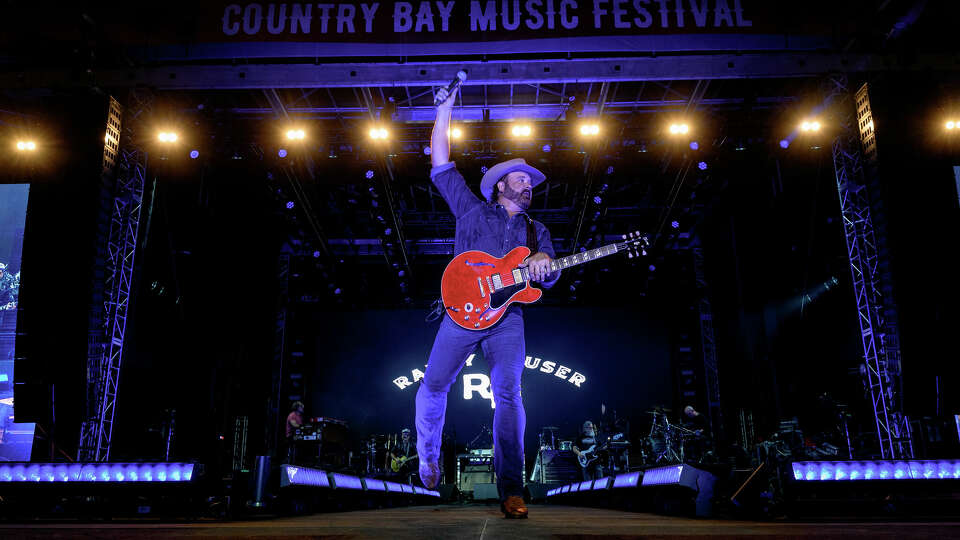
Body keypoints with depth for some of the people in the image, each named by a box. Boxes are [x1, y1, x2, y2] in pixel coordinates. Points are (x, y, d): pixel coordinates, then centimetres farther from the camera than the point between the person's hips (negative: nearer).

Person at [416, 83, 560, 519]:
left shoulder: (536, 231, 24)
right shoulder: (472, 209, 16)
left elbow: (549, 277, 11)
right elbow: (440, 161, 13)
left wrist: (544, 262, -15)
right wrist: (447, 104, 13)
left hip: (507, 316, 1)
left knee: (508, 396, -11)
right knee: (433, 386, -7)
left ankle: (511, 491, -8)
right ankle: (428, 459, 19)